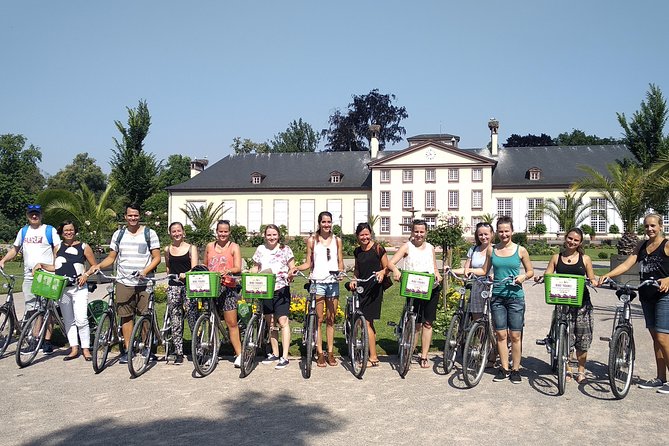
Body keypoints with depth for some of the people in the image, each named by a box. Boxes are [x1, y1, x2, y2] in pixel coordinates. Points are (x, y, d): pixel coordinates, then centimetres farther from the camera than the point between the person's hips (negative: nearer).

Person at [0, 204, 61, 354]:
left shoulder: (50, 230, 1)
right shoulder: (23, 231, 15)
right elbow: (15, 249, 24)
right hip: (29, 276, 5)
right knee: (31, 310, 4)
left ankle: (47, 341, 0)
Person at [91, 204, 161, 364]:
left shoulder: (149, 233, 3)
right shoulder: (118, 234, 12)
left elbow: (156, 257, 1)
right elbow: (111, 257, 15)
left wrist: (146, 271, -14)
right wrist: (98, 266, -4)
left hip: (144, 283, -2)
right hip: (124, 283, 2)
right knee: (126, 316, 3)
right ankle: (127, 349, 11)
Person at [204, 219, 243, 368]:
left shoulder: (234, 247, 4)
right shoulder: (210, 246, 15)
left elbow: (238, 268, -7)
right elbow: (205, 266, 25)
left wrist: (228, 271, -26)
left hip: (227, 287, -3)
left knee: (231, 322, -5)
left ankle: (239, 355, -2)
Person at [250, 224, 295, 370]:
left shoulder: (285, 249, 0)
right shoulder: (260, 250, 10)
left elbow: (292, 268, -1)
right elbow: (255, 267, 17)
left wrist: (291, 274, -23)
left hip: (281, 289, -4)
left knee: (282, 321, -10)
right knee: (271, 323, 11)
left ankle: (284, 357, -9)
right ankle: (274, 354, 23)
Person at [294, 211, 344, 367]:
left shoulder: (337, 240, 11)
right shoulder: (312, 240, 6)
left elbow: (340, 262, 11)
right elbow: (308, 263, 6)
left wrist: (340, 271, -9)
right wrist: (295, 268, -10)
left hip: (333, 282, 2)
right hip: (317, 282, -2)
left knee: (331, 319, 7)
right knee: (319, 319, -1)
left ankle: (331, 353, 13)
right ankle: (320, 354, 4)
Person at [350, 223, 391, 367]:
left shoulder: (378, 248, -7)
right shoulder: (357, 251, 12)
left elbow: (387, 267, -2)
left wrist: (382, 272, -22)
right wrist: (354, 280, 5)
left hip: (374, 288, -6)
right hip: (361, 288, 7)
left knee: (366, 322, -9)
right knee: (368, 323, 10)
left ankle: (373, 358, -3)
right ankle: (372, 354, 19)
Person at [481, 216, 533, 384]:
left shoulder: (520, 250, 1)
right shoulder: (492, 250, 7)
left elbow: (530, 271, 7)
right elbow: (485, 271, 16)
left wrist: (523, 277, -13)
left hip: (515, 296, -2)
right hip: (497, 297, 2)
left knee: (515, 335, 1)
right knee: (501, 334, 5)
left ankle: (516, 370, 13)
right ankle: (504, 368, 15)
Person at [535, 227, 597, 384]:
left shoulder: (585, 259, 7)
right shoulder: (556, 258, 8)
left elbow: (592, 279, 8)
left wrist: (595, 282, -14)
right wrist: (539, 278, -15)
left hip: (582, 303, 0)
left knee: (582, 339, 4)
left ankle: (581, 371, 20)